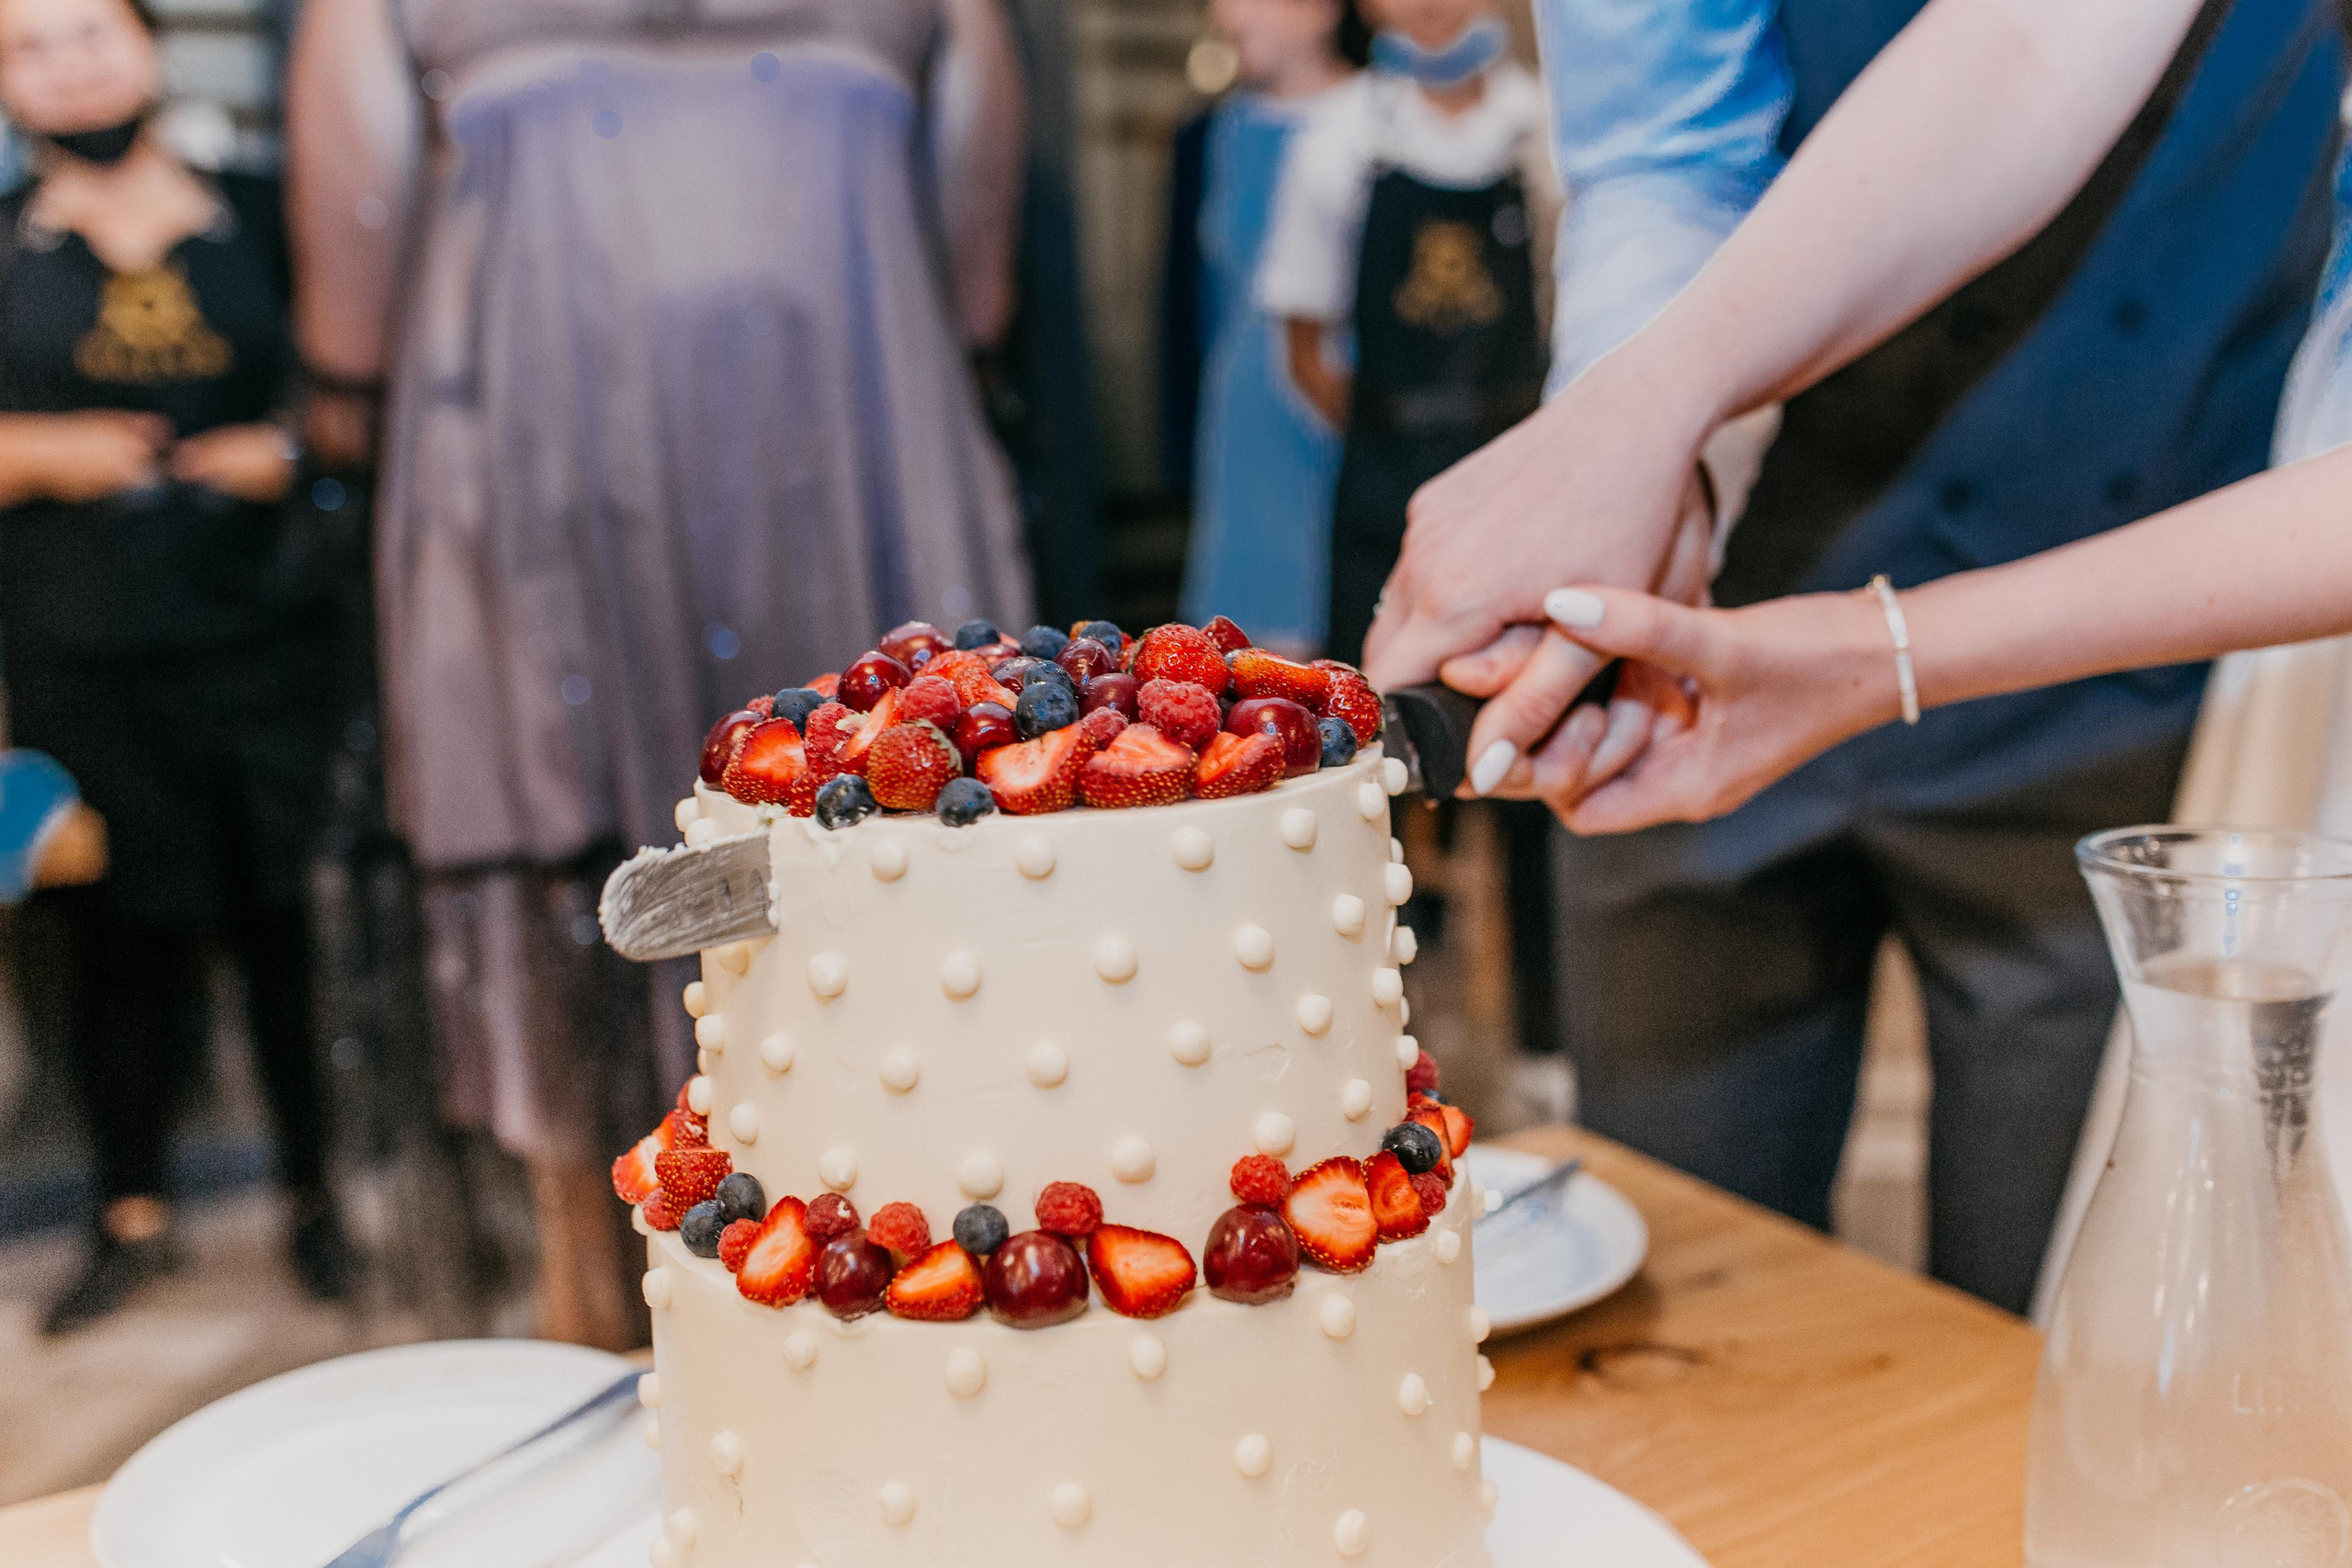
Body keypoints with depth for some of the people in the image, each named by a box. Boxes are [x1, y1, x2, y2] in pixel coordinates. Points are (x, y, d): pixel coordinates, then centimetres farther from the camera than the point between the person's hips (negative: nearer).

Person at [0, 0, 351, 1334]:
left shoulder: (257, 221, 7)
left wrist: (283, 448, -6)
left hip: (259, 637, 0)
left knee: (289, 919, 3)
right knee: (124, 933, 7)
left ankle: (316, 1195, 19)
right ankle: (135, 1213, 23)